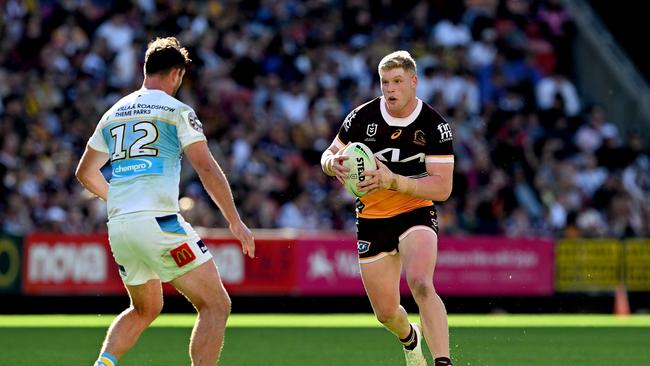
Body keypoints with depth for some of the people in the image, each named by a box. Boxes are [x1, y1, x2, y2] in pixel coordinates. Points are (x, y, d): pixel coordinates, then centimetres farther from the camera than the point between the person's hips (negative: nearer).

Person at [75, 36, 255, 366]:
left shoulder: (113, 114, 18)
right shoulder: (177, 111, 0)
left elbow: (85, 173, 27)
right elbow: (206, 168, -9)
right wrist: (235, 222, -4)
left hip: (118, 227, 7)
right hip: (158, 221, -7)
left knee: (145, 309, 26)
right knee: (216, 305, -1)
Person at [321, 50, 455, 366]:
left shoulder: (435, 126, -12)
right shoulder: (363, 117, -6)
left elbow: (442, 188, -18)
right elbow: (328, 155, 7)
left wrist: (393, 181, -31)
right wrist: (333, 164, -20)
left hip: (416, 214, -3)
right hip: (372, 219, 3)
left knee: (420, 284, -31)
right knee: (386, 312, 8)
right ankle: (410, 340, 45)